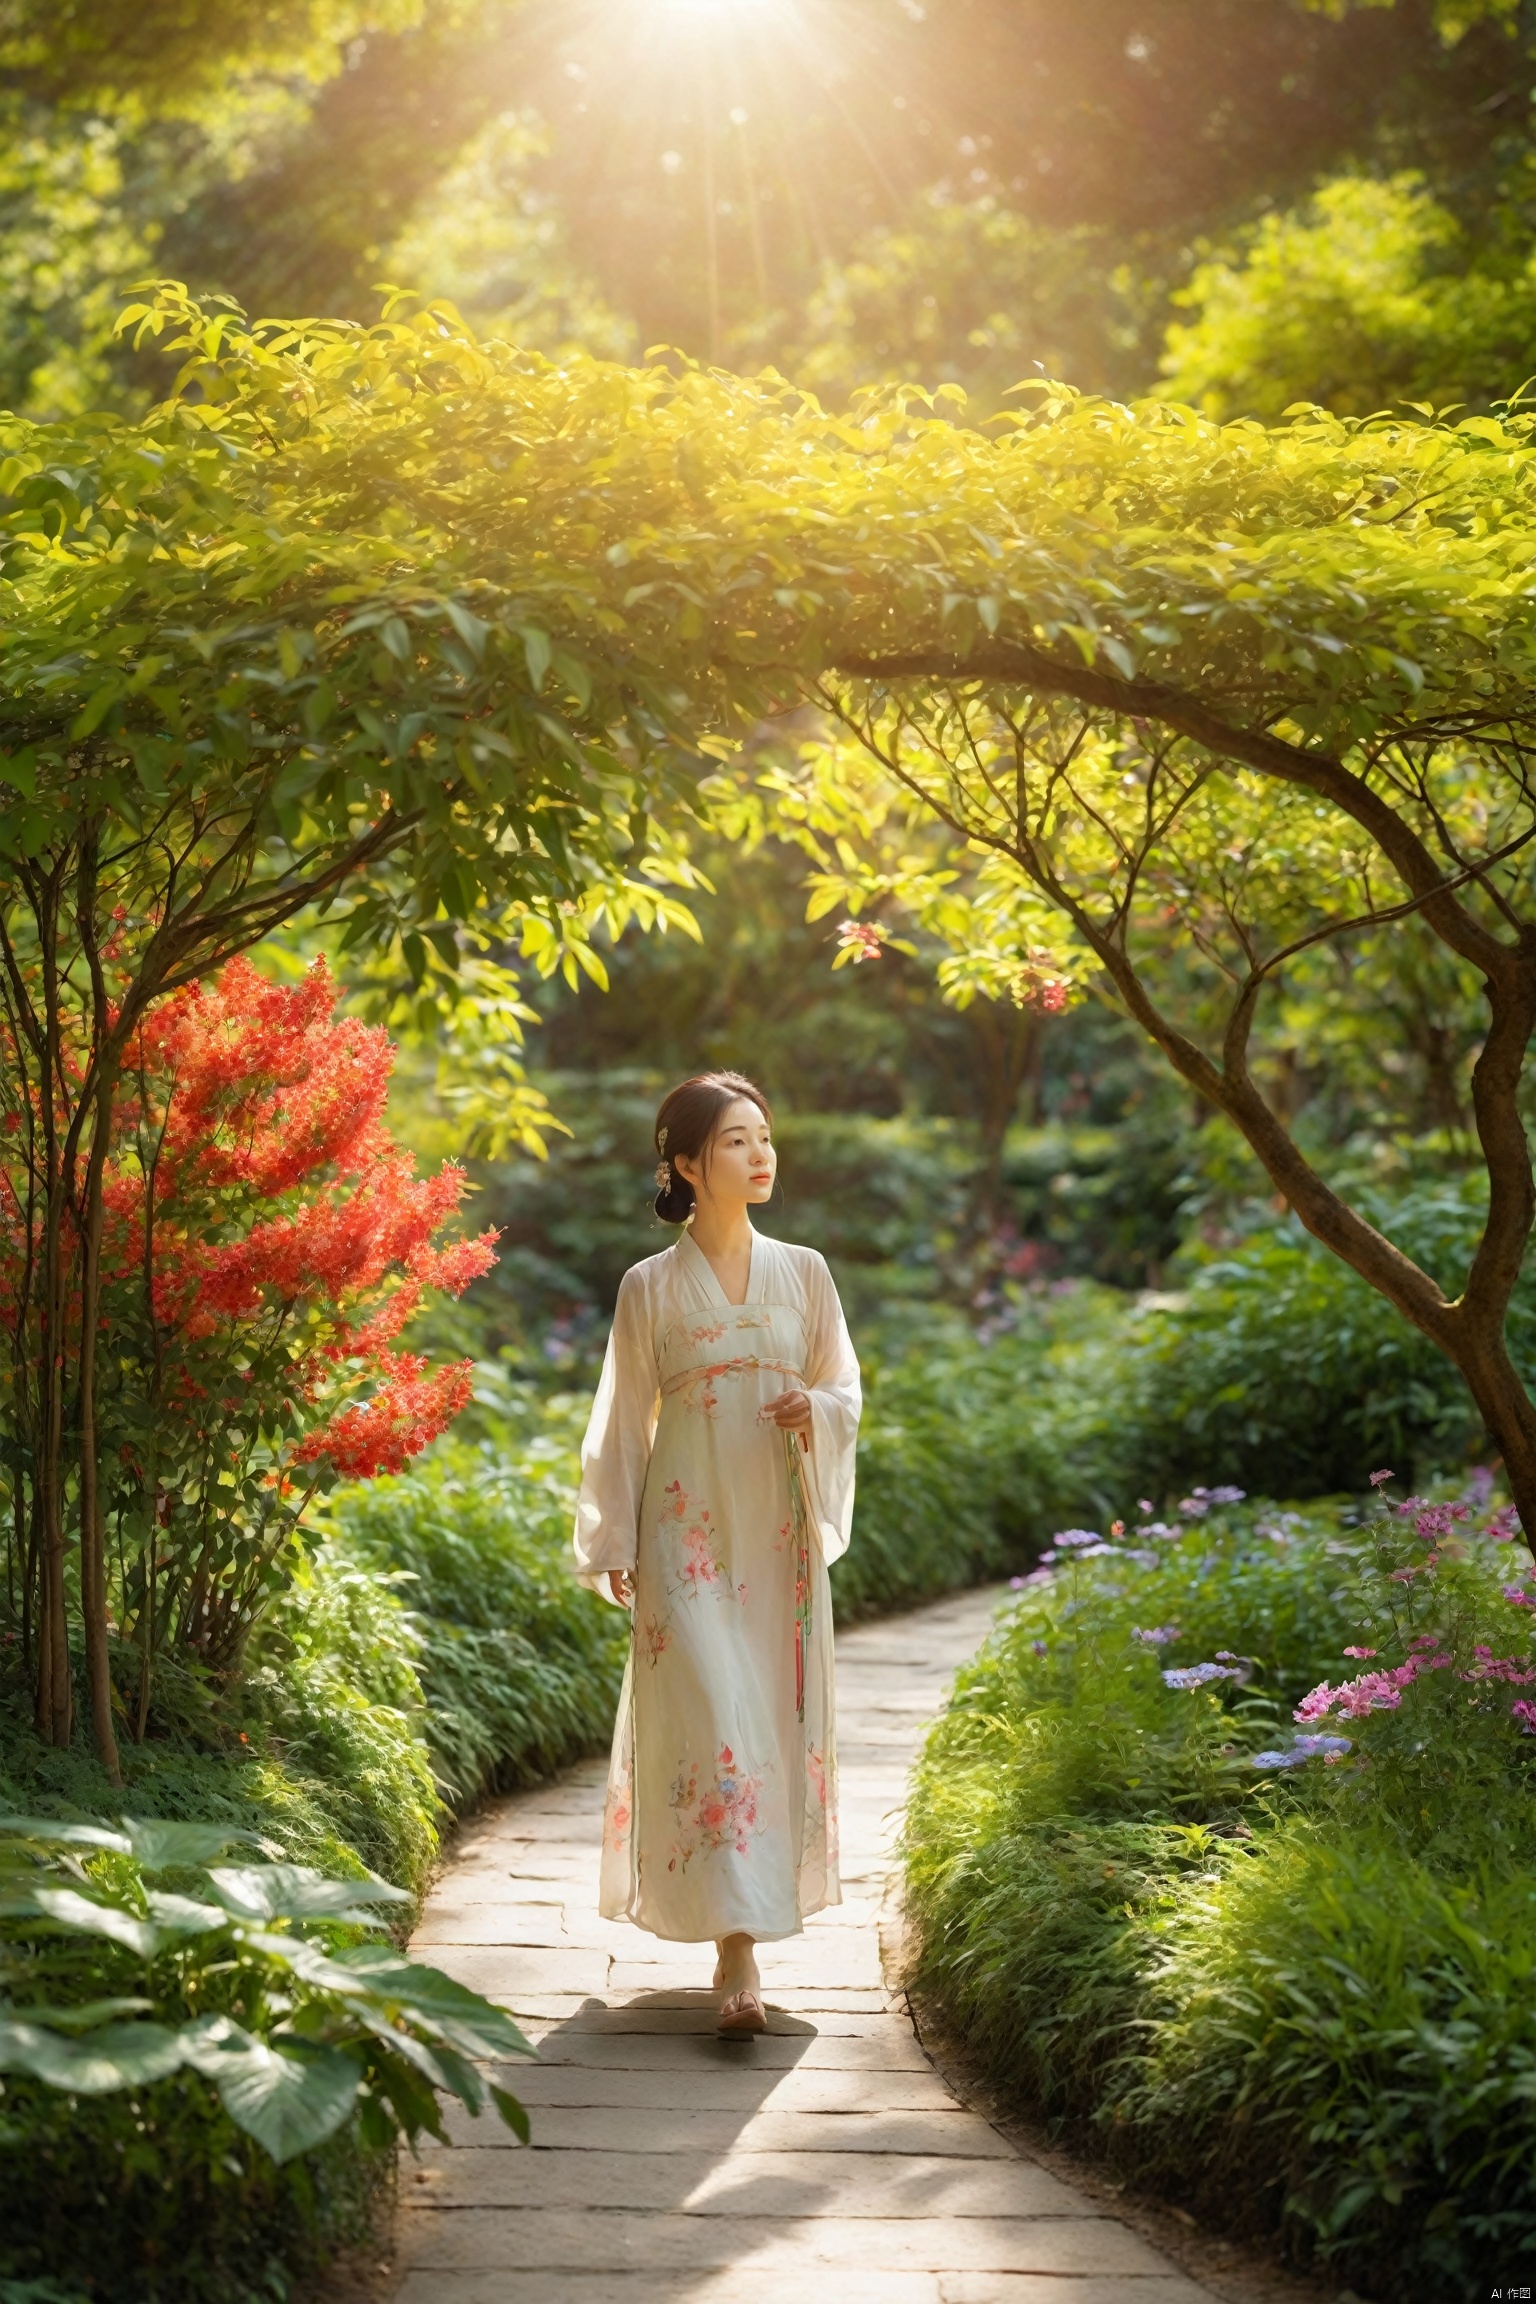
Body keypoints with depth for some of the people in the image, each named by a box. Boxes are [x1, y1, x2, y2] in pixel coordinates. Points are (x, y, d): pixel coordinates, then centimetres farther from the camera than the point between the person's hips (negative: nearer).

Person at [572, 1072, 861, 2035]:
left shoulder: (804, 1273, 7)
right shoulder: (650, 1287, 0)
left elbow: (847, 1392, 11)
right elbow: (625, 1422, 3)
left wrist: (816, 1409, -12)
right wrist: (614, 1547, 1)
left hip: (780, 1531, 3)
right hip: (688, 1531, -3)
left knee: (780, 1720, 6)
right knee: (713, 1723, -12)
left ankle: (739, 1929, 22)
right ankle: (740, 1951, -13)